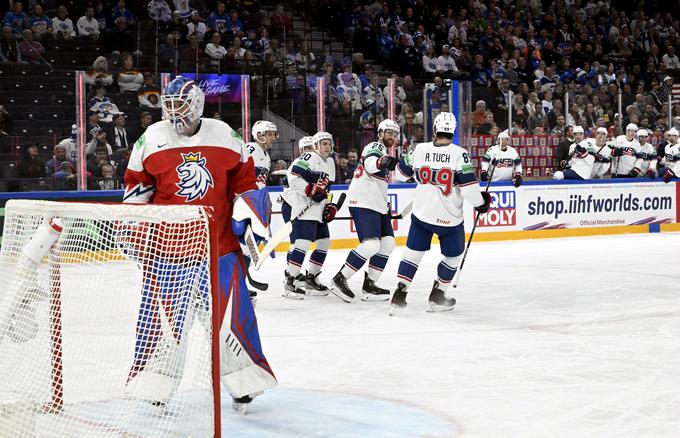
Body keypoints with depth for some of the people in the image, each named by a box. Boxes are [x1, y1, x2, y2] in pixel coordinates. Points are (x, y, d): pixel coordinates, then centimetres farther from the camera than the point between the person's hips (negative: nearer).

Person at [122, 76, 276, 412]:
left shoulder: (225, 137, 0)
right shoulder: (151, 140, -1)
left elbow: (244, 180, 11)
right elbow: (136, 186, 10)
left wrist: (248, 216, 1)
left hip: (220, 243, 1)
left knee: (232, 314, 1)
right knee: (160, 315, -2)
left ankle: (245, 383, 17)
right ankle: (153, 388, 12)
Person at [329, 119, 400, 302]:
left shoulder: (385, 154, 25)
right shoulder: (375, 147, -6)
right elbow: (369, 164, -31)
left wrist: (387, 206, 26)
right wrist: (381, 162, -52)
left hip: (377, 205, 10)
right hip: (363, 203, -10)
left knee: (387, 244, 5)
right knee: (370, 245, -21)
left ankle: (369, 286, 8)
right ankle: (339, 280, -16)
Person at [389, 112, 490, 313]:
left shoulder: (420, 149, -5)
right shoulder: (460, 154, -14)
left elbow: (401, 173, 9)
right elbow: (468, 186, -17)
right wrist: (480, 203, 0)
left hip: (422, 213, 2)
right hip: (449, 217, -2)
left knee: (413, 252, 14)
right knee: (453, 256, 18)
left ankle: (400, 292, 5)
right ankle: (437, 296, 21)